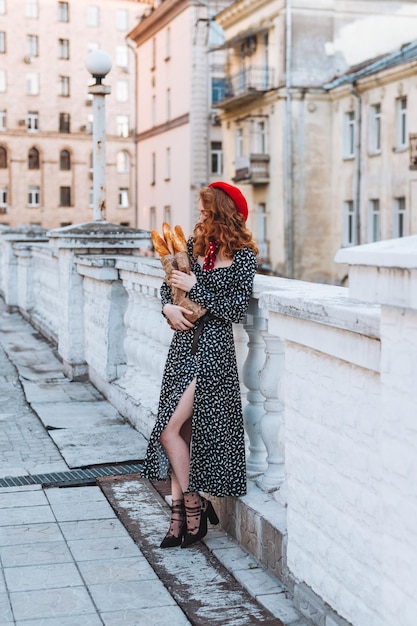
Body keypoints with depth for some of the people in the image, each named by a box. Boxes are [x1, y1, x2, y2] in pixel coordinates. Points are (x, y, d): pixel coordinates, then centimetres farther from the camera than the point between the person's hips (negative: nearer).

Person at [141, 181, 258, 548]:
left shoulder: (243, 257, -8)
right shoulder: (196, 245, 9)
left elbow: (236, 311, -13)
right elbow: (168, 285, 17)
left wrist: (195, 289, -13)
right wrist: (168, 306, -4)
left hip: (213, 351, -6)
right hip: (184, 344, 6)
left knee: (169, 430, -10)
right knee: (180, 432, 6)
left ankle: (194, 505, 7)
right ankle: (180, 515, 14)